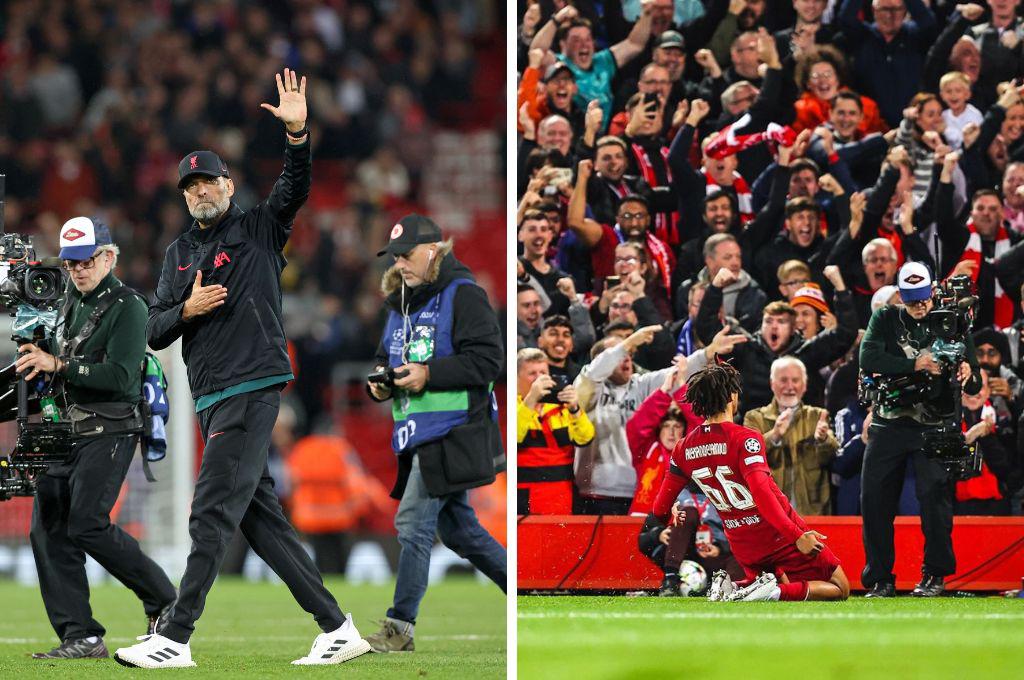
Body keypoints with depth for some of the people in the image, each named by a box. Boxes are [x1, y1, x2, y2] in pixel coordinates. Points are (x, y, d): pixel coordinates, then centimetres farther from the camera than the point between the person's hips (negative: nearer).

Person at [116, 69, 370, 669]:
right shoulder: (180, 253, 20)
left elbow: (296, 189, -11)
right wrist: (187, 309, -5)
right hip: (212, 400, 7)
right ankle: (338, 629, 9)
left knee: (213, 513, -12)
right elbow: (155, 332, 16)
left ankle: (176, 639, -15)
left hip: (254, 388, -7)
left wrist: (297, 134, -26)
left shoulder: (259, 231, 5)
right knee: (262, 519, 6)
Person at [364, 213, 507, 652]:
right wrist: (382, 383, 4)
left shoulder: (463, 296, -10)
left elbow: (487, 360, -17)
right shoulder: (400, 305, 17)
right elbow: (386, 359, 28)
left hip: (451, 433, -9)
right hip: (420, 436, 9)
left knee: (414, 523, -11)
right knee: (457, 529, 13)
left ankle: (400, 627, -8)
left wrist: (428, 374, -22)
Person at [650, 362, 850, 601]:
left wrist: (672, 513, 31)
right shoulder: (745, 439, -18)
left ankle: (732, 588, -1)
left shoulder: (684, 449, 0)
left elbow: (660, 509, 6)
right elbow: (761, 492, -31)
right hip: (781, 536, -6)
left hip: (744, 550, 6)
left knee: (784, 582, 31)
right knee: (840, 589, 7)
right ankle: (775, 591, -19)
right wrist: (796, 535, -33)